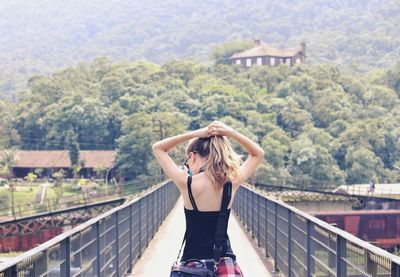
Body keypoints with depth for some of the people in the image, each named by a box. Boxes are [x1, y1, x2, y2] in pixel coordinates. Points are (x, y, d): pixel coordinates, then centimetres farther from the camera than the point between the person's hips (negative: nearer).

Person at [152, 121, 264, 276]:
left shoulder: (187, 183, -10)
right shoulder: (231, 183, -3)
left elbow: (157, 148, 4)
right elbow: (258, 154, 15)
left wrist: (195, 134, -2)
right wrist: (231, 133, 3)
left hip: (194, 265, -3)